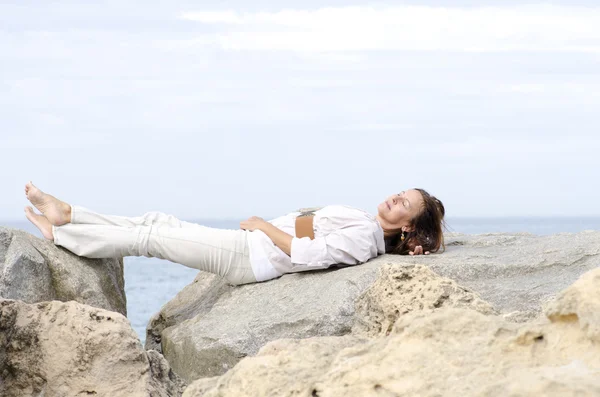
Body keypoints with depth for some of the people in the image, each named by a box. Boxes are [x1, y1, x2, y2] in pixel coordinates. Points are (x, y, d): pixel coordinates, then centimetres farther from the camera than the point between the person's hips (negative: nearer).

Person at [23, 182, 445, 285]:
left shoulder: (365, 237, -17)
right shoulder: (366, 223, 12)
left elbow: (306, 254, -24)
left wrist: (264, 226, -13)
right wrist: (265, 225, 10)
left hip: (252, 256, -9)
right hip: (254, 243, 9)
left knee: (150, 238, -5)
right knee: (158, 222, 7)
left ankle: (59, 233, 5)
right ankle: (66, 216, 12)